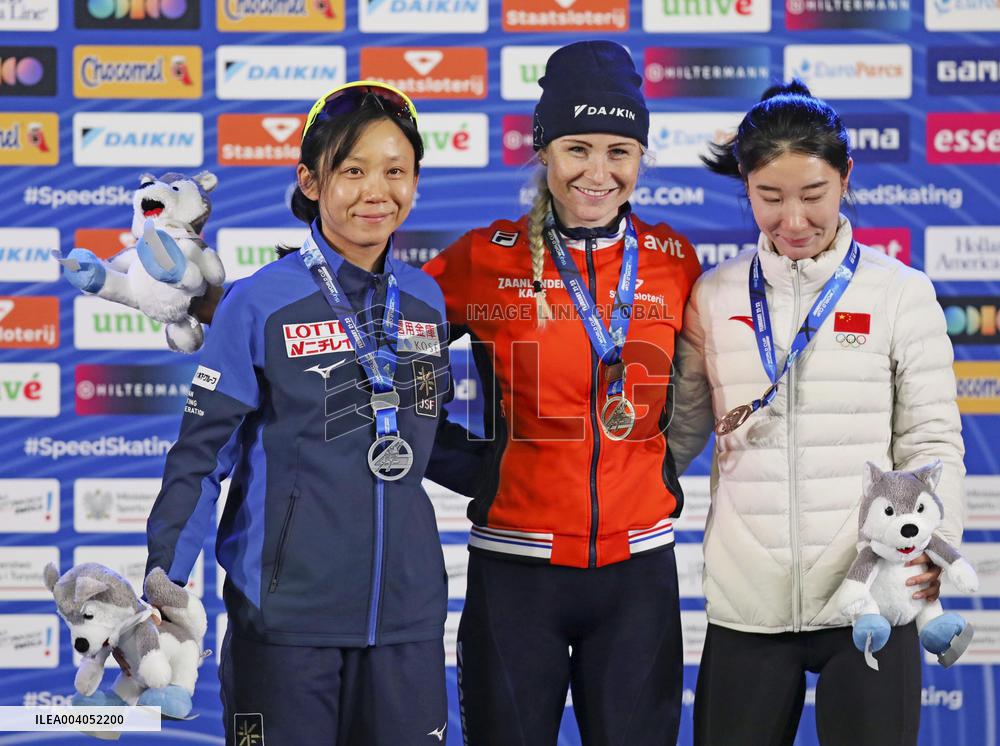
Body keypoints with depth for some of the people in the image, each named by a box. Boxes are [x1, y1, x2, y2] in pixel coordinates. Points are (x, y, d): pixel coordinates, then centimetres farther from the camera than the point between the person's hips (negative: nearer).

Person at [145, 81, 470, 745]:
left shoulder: (425, 300, 7)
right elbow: (200, 457, -5)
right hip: (286, 615, -4)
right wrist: (159, 595, -9)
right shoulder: (258, 304, -7)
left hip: (406, 611, 4)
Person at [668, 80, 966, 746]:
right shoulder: (714, 297, 6)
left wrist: (934, 538, -17)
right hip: (745, 610, 2)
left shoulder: (900, 293, 1)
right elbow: (679, 429, 13)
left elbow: (931, 439, 0)